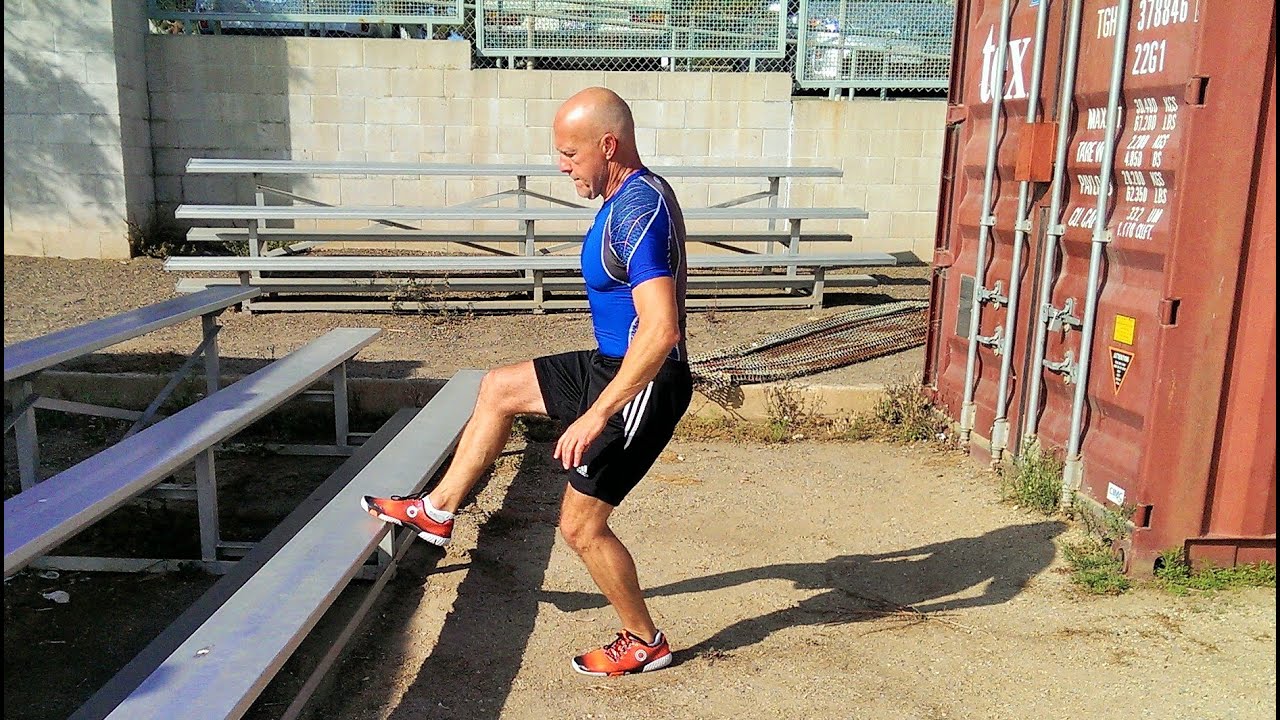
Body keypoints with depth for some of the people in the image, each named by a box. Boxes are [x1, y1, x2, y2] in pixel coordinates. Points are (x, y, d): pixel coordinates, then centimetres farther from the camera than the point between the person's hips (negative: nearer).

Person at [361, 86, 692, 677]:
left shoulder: (637, 211, -25)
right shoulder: (635, 194, 8)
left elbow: (661, 330, -34)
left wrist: (596, 414, -30)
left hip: (642, 384, -11)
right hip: (614, 365, 11)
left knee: (581, 526, 0)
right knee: (498, 388, 19)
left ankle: (645, 642, 21)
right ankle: (437, 511, 30)